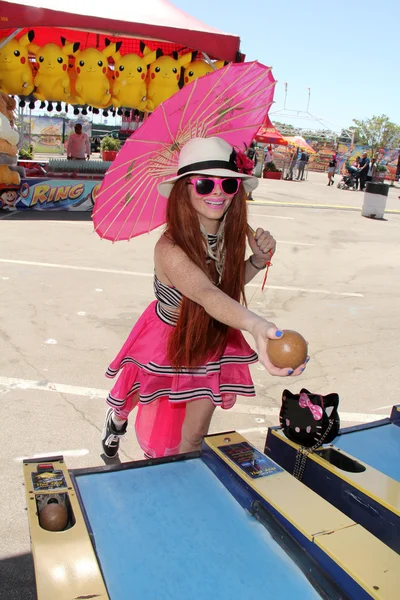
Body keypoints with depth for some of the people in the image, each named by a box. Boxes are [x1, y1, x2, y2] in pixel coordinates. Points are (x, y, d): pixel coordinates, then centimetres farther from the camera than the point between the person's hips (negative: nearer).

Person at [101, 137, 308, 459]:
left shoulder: (233, 234, -15)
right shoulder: (170, 249, -35)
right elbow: (206, 294, -54)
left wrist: (259, 259, -16)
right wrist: (255, 324, -72)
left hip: (213, 342, 4)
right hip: (168, 344, -4)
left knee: (193, 437, 15)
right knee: (155, 442, 18)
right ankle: (118, 417, 53)